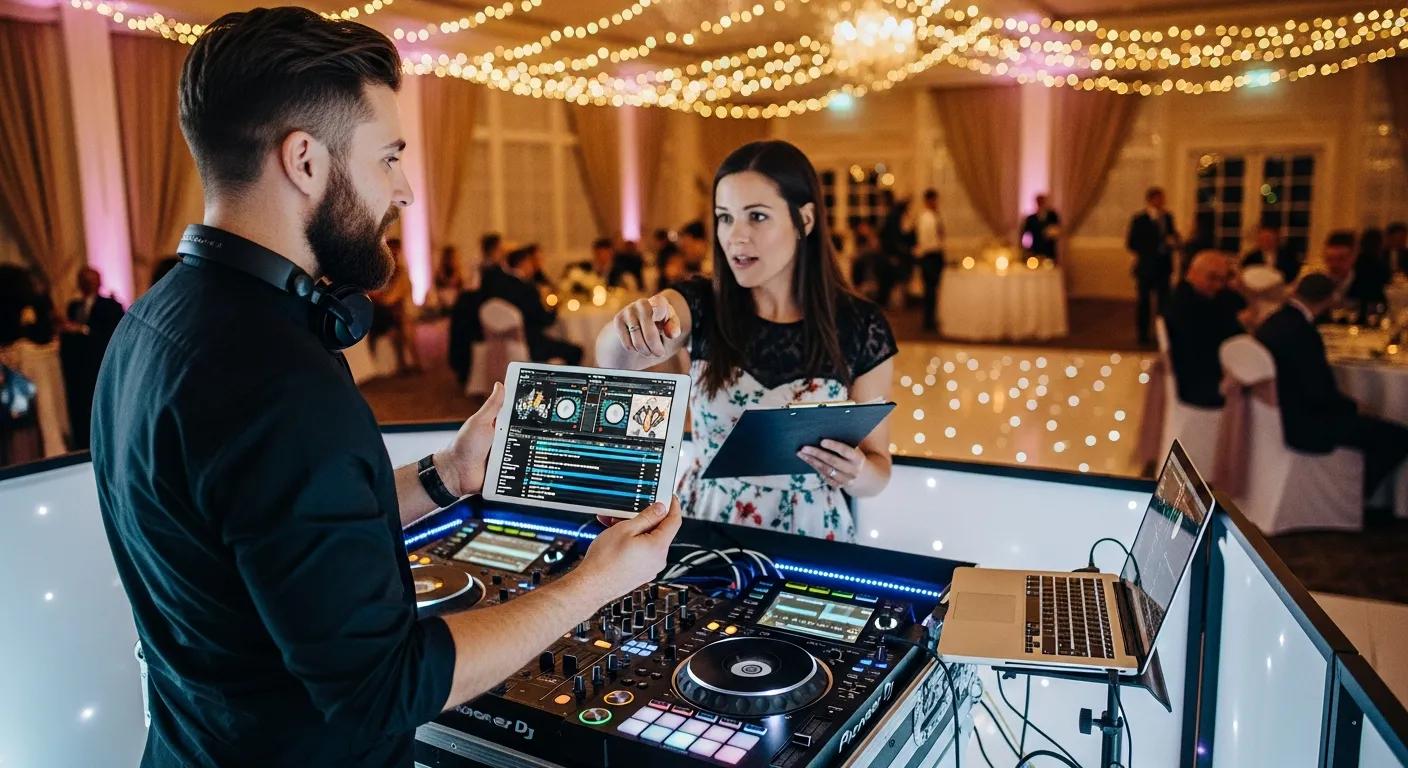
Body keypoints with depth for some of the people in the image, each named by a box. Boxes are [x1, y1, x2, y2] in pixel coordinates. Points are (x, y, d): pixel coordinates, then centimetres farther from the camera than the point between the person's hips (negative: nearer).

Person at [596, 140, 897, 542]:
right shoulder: (699, 304, -2)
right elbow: (612, 359, -21)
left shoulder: (861, 326, -4)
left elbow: (877, 468, 2)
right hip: (702, 528, 1)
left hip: (807, 538, -1)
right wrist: (627, 328, -42)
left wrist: (854, 474, -19)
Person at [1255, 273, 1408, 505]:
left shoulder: (1271, 323, 3)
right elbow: (1319, 393, -23)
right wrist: (1352, 406, -4)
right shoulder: (1301, 332, -25)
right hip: (1301, 427, -10)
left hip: (1280, 414, 10)